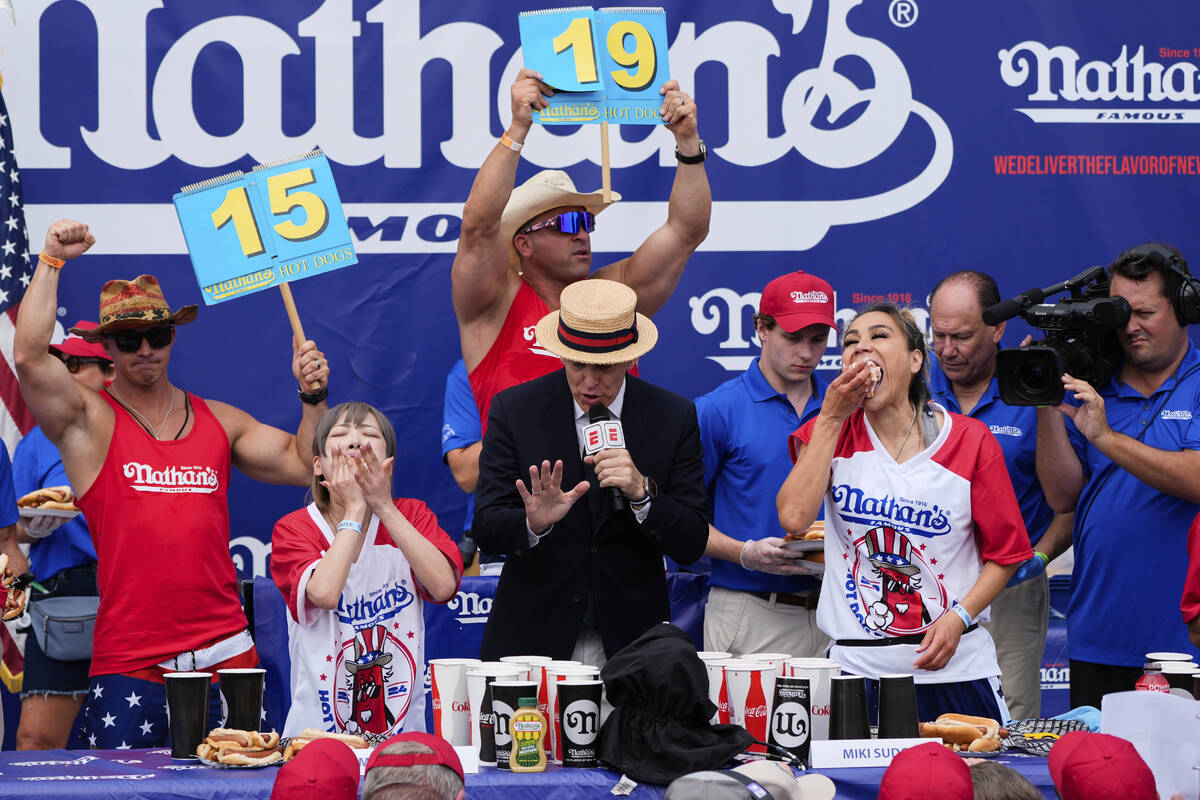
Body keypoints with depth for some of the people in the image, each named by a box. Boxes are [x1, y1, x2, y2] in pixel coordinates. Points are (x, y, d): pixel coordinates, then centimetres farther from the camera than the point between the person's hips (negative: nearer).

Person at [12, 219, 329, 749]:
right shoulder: (88, 421, 3)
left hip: (226, 652, 4)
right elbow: (29, 356, -13)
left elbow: (304, 465, 15)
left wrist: (313, 398, 0)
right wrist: (52, 261, -13)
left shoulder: (218, 421, 16)